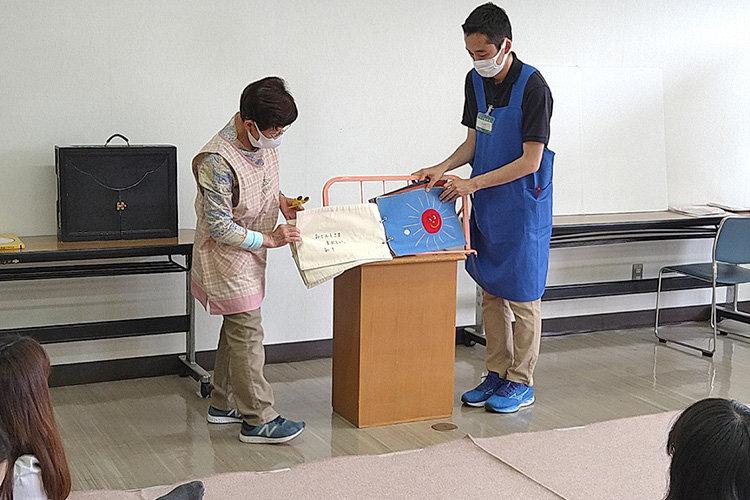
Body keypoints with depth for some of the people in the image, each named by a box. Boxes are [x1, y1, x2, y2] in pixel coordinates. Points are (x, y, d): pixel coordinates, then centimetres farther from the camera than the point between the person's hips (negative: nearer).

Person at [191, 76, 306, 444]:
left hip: (251, 252, 9)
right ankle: (259, 420, 5)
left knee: (237, 328, 17)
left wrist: (280, 199, 0)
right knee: (247, 334, -4)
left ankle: (224, 405, 31)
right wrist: (269, 239, -23)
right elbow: (220, 228, -26)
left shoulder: (264, 142, -4)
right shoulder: (218, 162, -30)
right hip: (228, 258, -9)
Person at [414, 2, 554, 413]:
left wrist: (472, 183, -20)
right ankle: (497, 373, 24)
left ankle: (521, 382, 13)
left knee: (522, 296, 2)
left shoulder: (532, 86, -19)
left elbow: (530, 160, -20)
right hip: (485, 207, 7)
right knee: (491, 293, 13)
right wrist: (443, 168, -4)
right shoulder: (475, 81, 4)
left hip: (523, 208, -7)